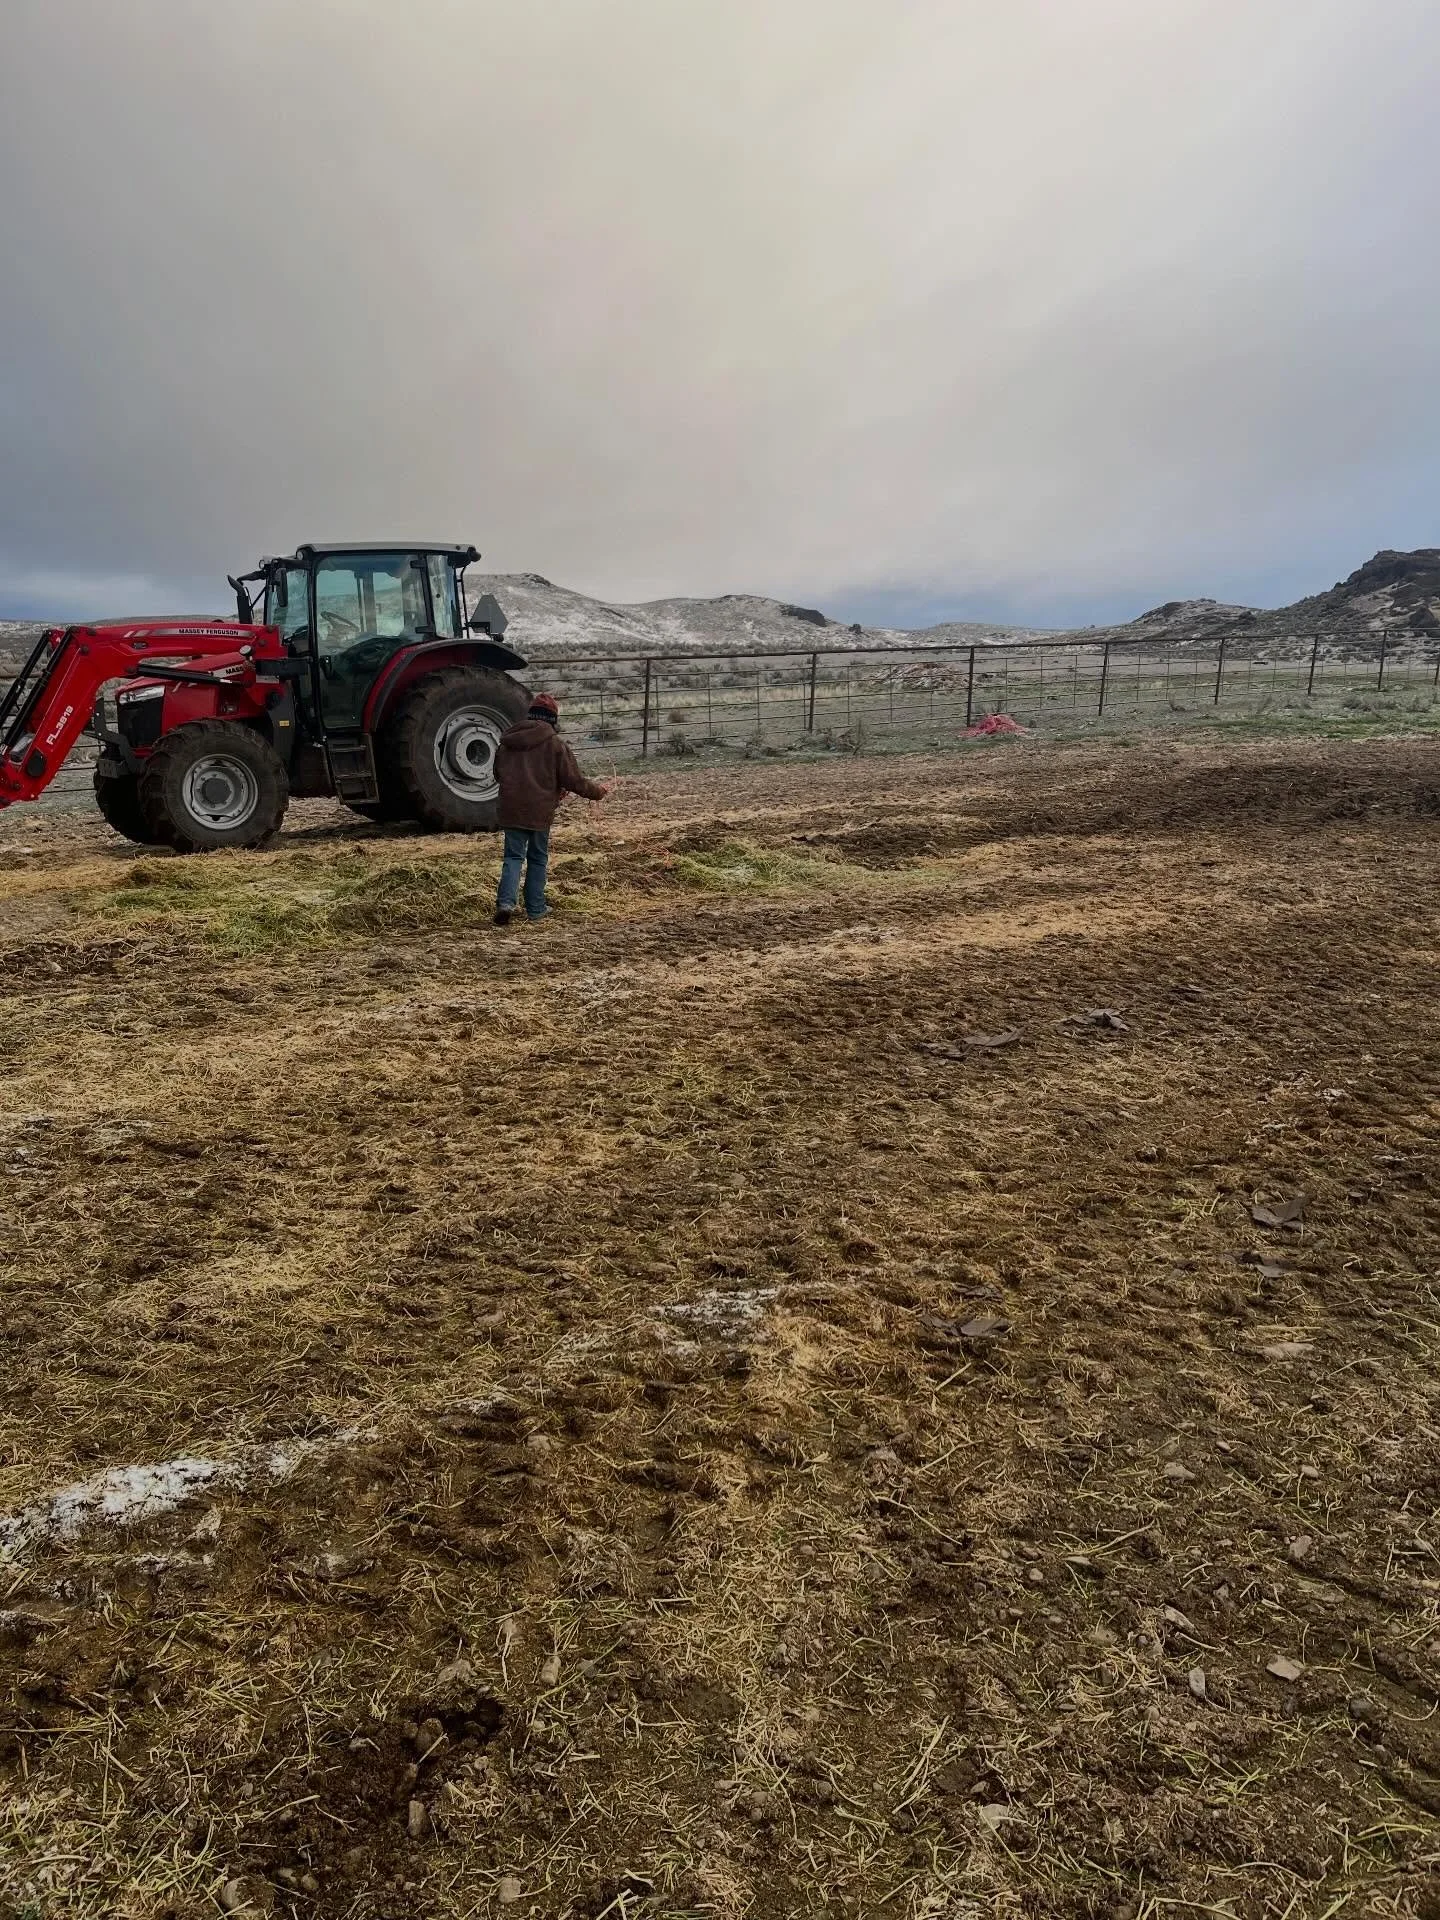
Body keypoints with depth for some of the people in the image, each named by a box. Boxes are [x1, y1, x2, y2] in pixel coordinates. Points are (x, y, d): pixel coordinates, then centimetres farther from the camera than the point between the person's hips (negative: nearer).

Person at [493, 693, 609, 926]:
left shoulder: (507, 742, 6)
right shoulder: (554, 743, -7)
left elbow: (498, 774, 17)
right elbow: (574, 780, -6)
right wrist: (598, 791, 11)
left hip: (511, 809, 3)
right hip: (540, 810, -2)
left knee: (513, 856, 8)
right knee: (537, 859, 12)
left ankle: (506, 902, -12)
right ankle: (535, 909, 18)